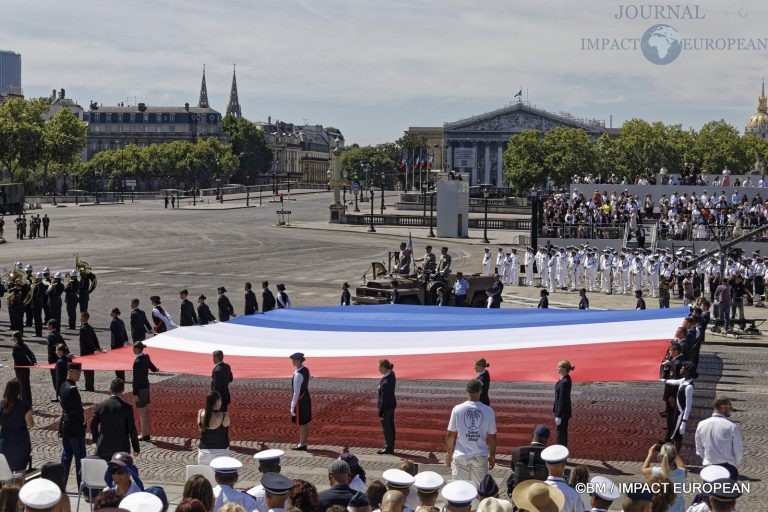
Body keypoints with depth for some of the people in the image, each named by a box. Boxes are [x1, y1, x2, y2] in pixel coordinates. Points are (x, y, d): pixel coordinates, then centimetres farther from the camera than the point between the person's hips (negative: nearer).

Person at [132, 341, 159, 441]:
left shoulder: (137, 362, -21)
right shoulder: (146, 357, 3)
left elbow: (136, 378, -20)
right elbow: (153, 367, 19)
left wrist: (135, 393, -17)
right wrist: (156, 369, 44)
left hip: (140, 389, -9)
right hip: (146, 386, 9)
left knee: (142, 412, -1)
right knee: (146, 411, 15)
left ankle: (144, 435, 5)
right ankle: (147, 433, 23)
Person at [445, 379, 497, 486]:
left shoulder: (457, 409, -8)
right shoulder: (488, 411, -6)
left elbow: (450, 434, -3)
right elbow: (492, 436, 1)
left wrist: (448, 453, 10)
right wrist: (492, 455, 14)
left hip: (460, 456, 0)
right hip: (480, 457, 0)